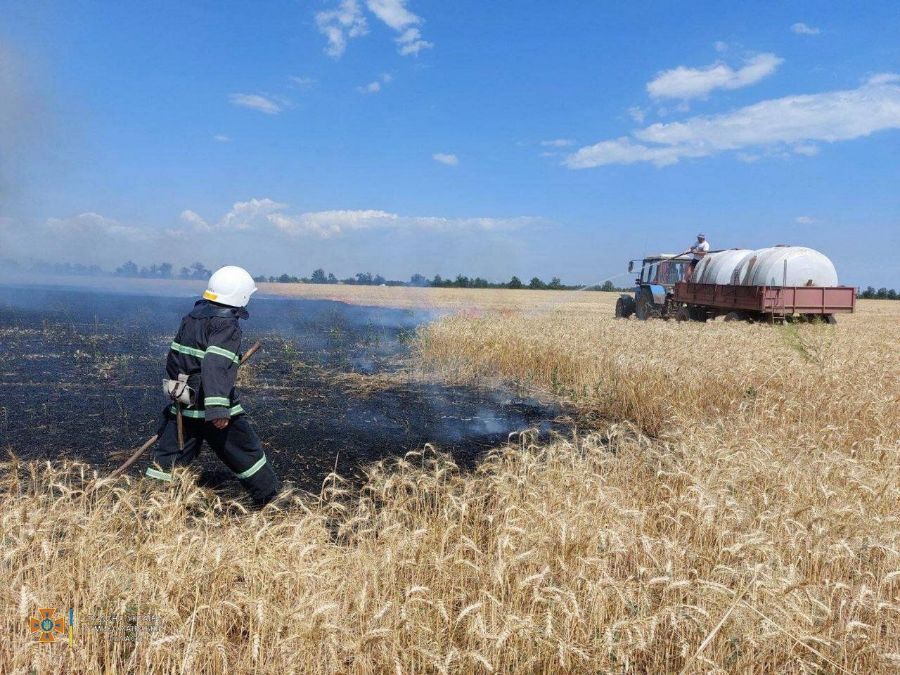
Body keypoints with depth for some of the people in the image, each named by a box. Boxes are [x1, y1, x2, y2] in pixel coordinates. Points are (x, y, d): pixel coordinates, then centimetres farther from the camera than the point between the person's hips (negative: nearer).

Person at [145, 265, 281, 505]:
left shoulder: (192, 316, 11)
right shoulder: (227, 325, -15)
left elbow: (174, 357, 19)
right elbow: (216, 366, -28)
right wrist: (218, 409, -35)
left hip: (181, 402, 7)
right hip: (210, 404, -7)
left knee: (170, 456, 13)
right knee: (246, 451, 7)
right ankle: (272, 496, 19)